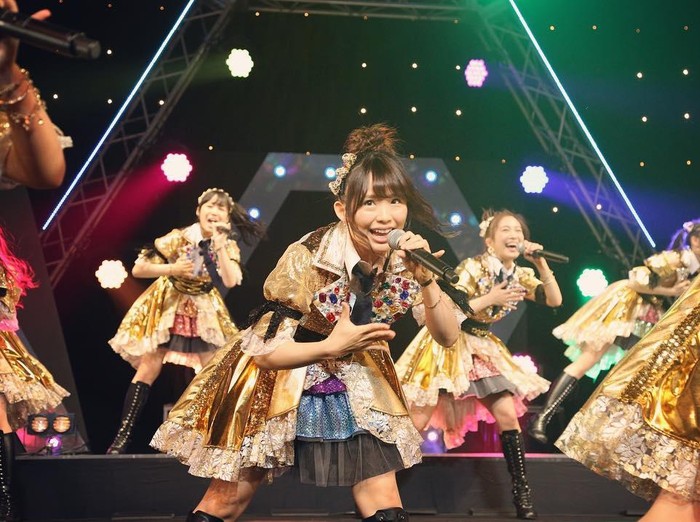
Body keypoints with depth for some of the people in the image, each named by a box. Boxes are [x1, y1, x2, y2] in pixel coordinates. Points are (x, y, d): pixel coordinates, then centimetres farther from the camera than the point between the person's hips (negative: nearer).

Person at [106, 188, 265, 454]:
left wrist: (219, 244, -26)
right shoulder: (179, 237, -16)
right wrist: (172, 268, -27)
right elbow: (138, 269, -15)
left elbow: (230, 281, -25)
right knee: (148, 370, -7)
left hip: (204, 312, 3)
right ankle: (122, 436, -4)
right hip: (167, 307, -3)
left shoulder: (228, 246, -6)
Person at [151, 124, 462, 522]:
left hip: (352, 386, 4)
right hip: (277, 384, -4)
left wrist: (426, 279, -30)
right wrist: (331, 347, -36)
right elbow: (263, 350, -22)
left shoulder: (403, 258, -14)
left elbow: (449, 336, -15)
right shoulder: (308, 258, -29)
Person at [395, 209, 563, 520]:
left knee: (508, 413, -4)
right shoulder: (472, 268, -17)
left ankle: (521, 490, 4)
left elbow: (554, 300, -6)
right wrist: (489, 300, -27)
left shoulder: (519, 276, 1)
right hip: (446, 343, -6)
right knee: (419, 419, -8)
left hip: (482, 347, 6)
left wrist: (541, 264, -15)